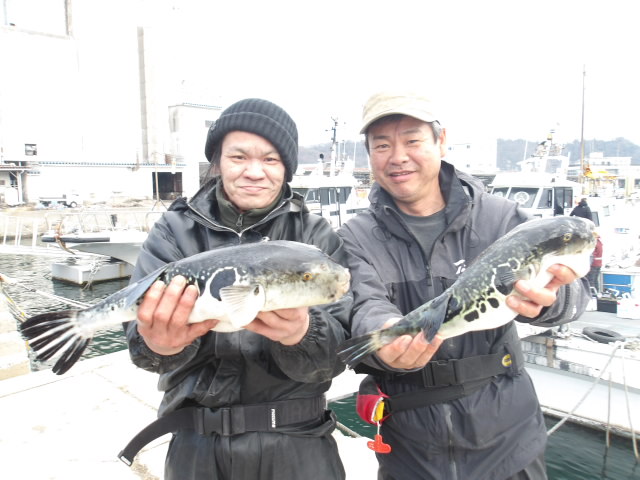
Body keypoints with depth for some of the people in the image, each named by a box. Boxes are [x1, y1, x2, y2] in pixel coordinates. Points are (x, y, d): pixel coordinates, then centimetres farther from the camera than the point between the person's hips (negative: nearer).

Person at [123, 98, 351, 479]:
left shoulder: (317, 237, -5)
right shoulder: (175, 232, -3)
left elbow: (338, 347, -14)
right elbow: (149, 319, -14)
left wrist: (301, 335, -34)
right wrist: (161, 344, -36)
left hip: (297, 442, 0)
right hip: (198, 446, 1)